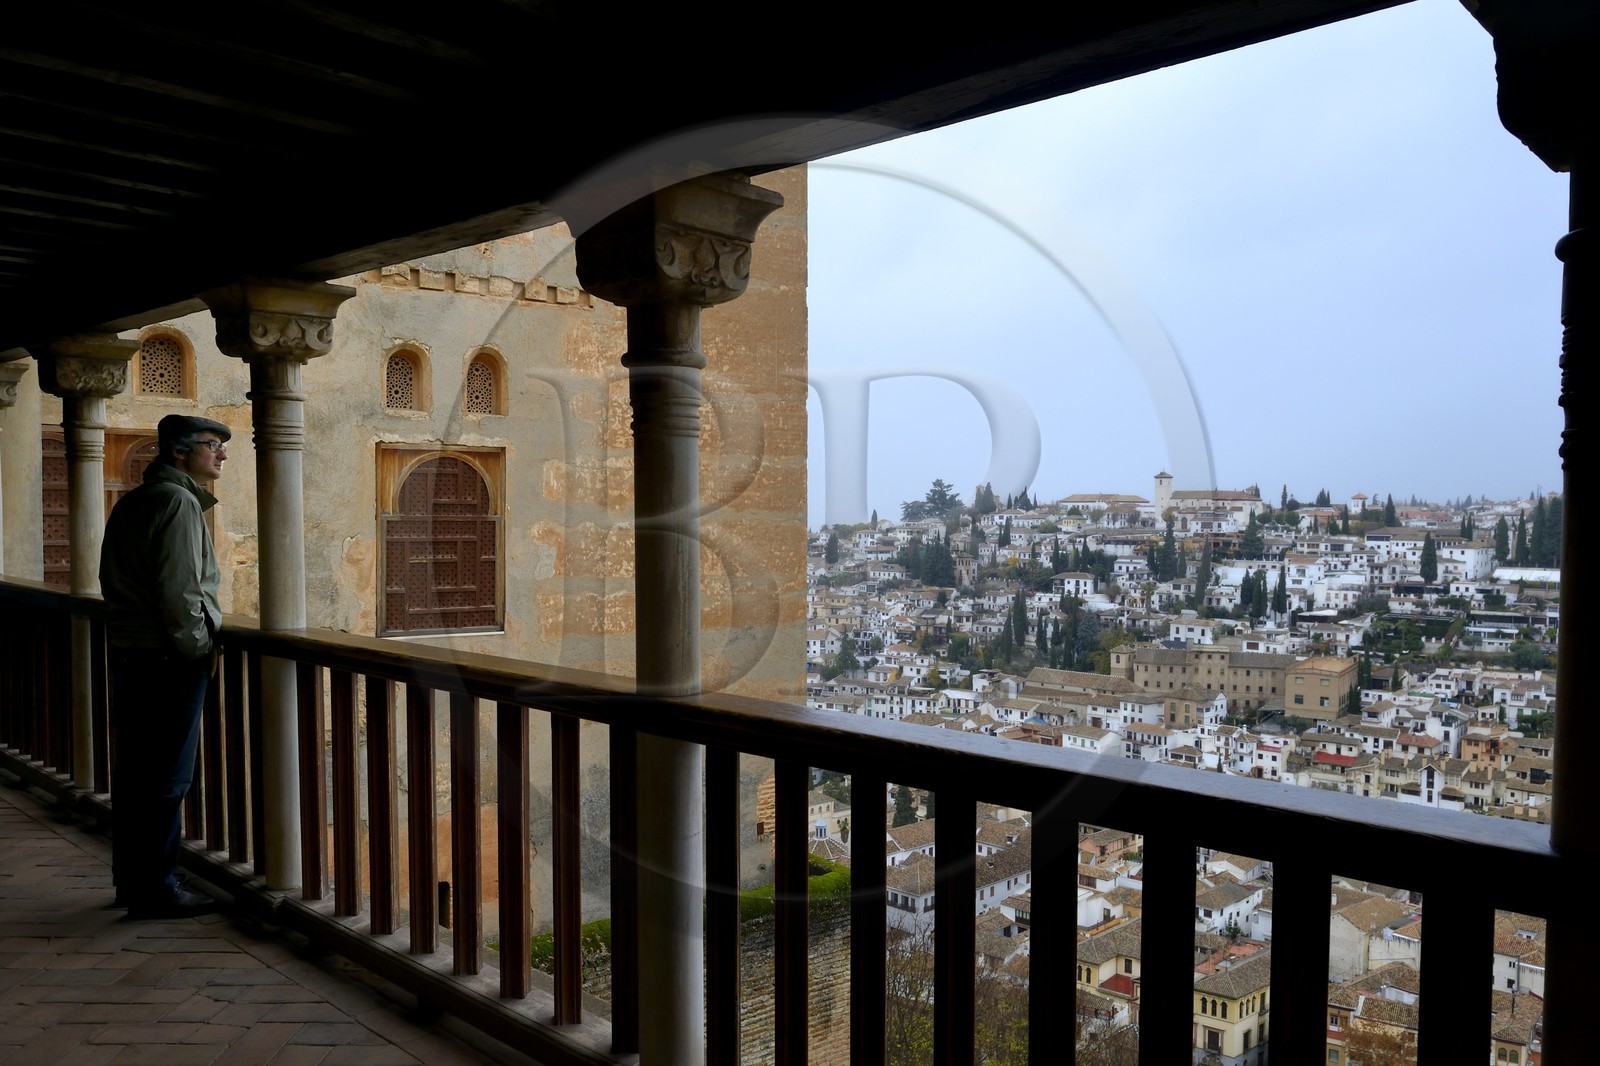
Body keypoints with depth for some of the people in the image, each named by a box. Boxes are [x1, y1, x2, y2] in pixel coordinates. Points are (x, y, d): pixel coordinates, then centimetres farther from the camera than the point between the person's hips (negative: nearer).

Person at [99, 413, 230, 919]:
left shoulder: (130, 503, 17)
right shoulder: (179, 502, -14)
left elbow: (115, 580, 20)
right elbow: (180, 588, -21)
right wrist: (198, 646, -10)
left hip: (128, 651, 10)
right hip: (169, 657, -10)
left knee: (134, 770, 15)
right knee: (167, 777, -3)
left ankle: (130, 879, 24)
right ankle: (155, 891, 3)